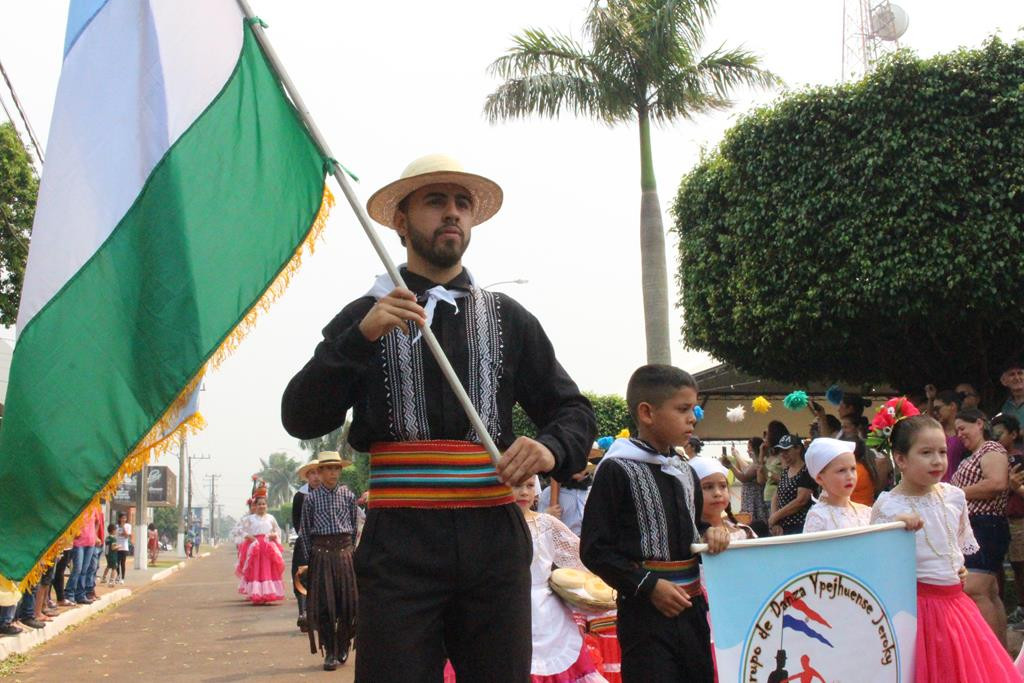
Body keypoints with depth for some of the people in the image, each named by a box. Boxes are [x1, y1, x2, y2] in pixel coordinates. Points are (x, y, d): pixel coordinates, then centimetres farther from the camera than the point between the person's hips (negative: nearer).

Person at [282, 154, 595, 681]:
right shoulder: (363, 316, 9)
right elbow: (301, 418, 0)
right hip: (400, 543, -2)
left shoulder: (509, 319, 14)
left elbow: (574, 410, 14)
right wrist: (361, 337, -14)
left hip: (495, 539, 2)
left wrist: (550, 449, -9)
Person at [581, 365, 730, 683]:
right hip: (645, 608, -7)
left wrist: (711, 533, 3)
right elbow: (595, 550, -12)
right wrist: (647, 585, -17)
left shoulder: (686, 472, 13)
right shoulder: (617, 470, -10)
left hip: (692, 605, 8)